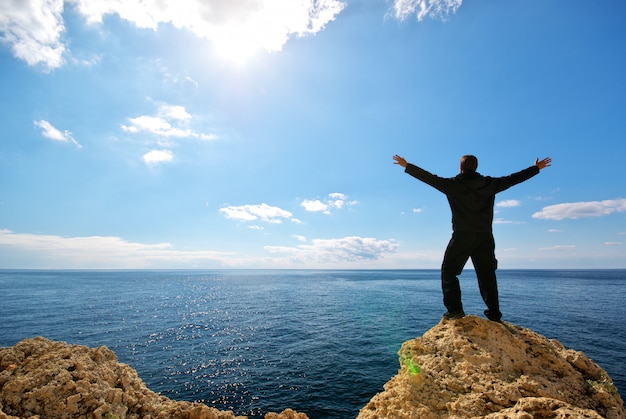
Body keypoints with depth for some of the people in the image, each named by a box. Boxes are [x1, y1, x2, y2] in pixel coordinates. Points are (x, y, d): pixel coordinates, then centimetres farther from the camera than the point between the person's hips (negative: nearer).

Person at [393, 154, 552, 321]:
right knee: (487, 275, 13)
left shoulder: (453, 184, -3)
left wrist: (406, 166, 3)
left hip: (462, 237, -4)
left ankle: (455, 309, -5)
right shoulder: (490, 184, 8)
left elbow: (429, 178, -4)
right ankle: (494, 314, 15)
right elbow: (514, 178, 19)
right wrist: (536, 168, 35)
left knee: (448, 271, 4)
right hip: (485, 237, 4)